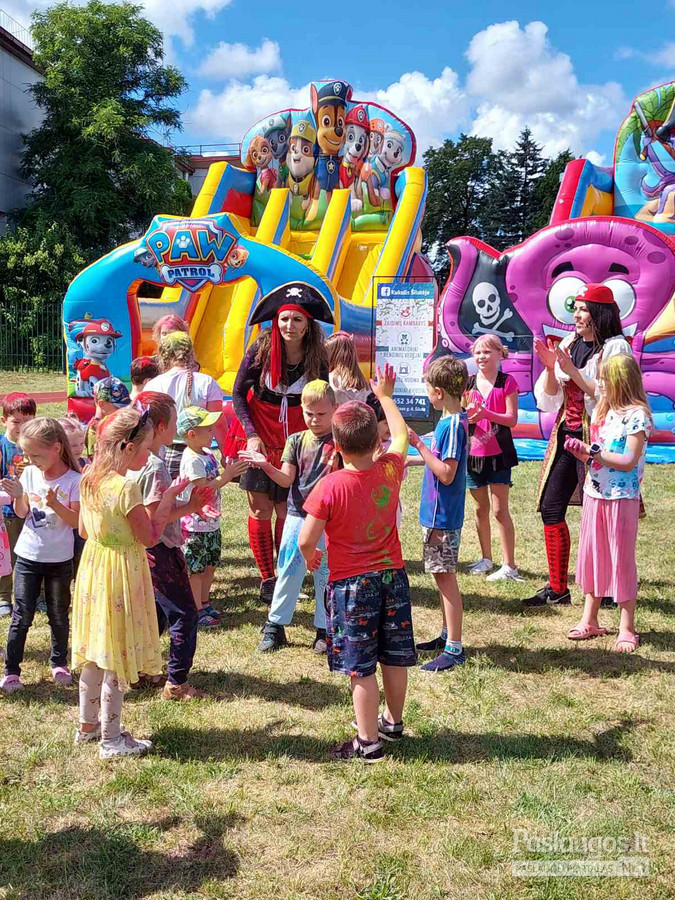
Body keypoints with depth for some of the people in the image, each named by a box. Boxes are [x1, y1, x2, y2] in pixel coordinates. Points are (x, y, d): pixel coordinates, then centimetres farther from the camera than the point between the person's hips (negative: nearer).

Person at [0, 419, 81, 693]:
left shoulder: (73, 480, -13)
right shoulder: (29, 474, -1)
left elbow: (76, 520, -13)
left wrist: (55, 505, -28)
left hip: (59, 559, -2)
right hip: (28, 556, 2)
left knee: (59, 614, 12)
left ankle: (59, 663, 30)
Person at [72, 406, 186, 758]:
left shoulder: (89, 479, 1)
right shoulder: (127, 488, -24)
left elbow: (84, 529, 10)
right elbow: (150, 536, -15)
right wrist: (169, 496, -9)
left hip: (92, 567, 8)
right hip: (121, 575, -8)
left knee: (94, 653, 20)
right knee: (116, 660, 4)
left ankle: (87, 725, 35)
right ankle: (111, 740, 17)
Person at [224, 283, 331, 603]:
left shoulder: (317, 358, -8)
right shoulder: (261, 349, -11)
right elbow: (238, 393, -4)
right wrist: (251, 435, -13)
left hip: (296, 442, 1)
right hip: (259, 437, 0)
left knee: (287, 512, 3)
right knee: (260, 510, 2)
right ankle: (266, 578, 14)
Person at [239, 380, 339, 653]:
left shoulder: (339, 442, -3)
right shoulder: (296, 441, 5)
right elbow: (286, 479, 0)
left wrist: (337, 466, -25)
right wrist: (266, 465, -16)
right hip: (298, 515, 2)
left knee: (325, 574, 7)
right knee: (288, 572, 6)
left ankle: (324, 629, 20)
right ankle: (275, 626, 18)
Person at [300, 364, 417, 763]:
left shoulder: (331, 486, -20)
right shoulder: (390, 470, -7)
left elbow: (306, 540, -19)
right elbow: (401, 435, 15)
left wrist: (310, 558, 4)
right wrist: (385, 396, 27)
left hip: (351, 583, -5)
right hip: (392, 574, 5)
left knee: (361, 667, 4)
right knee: (394, 658, 17)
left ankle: (368, 741, 12)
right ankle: (394, 721, 36)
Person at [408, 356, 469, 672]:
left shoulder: (454, 424, -20)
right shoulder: (449, 420, 9)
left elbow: (447, 474, -24)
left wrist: (419, 445, -22)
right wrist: (419, 450, 21)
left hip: (443, 516, -10)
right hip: (437, 513, 10)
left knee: (446, 577, -3)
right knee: (442, 575, 18)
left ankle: (454, 649, 4)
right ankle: (448, 635, 31)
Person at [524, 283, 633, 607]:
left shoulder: (615, 348, -8)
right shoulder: (569, 345, 11)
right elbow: (549, 398, 11)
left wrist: (572, 370, -18)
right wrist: (549, 367, -7)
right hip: (565, 435, 7)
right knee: (550, 509, 5)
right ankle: (556, 589, 15)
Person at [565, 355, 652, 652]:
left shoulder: (637, 415, -13)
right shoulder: (601, 411, 11)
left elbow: (629, 461, -18)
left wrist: (593, 452, -21)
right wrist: (581, 451, -4)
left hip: (622, 498, -7)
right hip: (594, 494, 7)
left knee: (622, 560, 1)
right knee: (592, 557, 12)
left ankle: (626, 628, 13)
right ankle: (589, 620, 23)